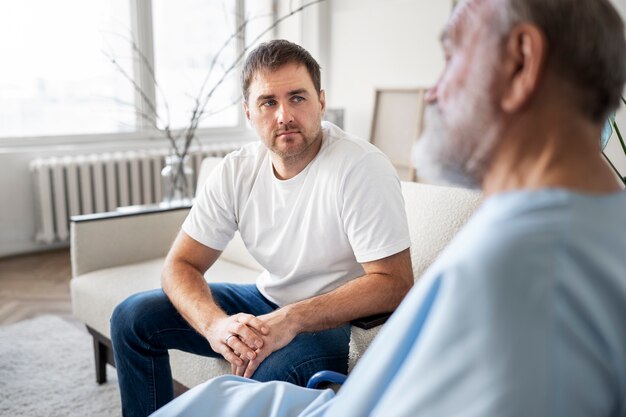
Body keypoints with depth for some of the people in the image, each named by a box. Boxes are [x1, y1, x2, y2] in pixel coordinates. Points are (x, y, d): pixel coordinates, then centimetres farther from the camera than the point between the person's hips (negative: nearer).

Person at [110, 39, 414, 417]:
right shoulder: (236, 172, -6)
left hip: (336, 318, -5)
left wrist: (292, 319, -34)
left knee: (273, 373, -37)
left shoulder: (362, 169, -23)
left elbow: (394, 284, -25)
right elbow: (181, 265, -5)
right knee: (133, 317, 1)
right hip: (266, 302, 6)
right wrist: (215, 324, -27)